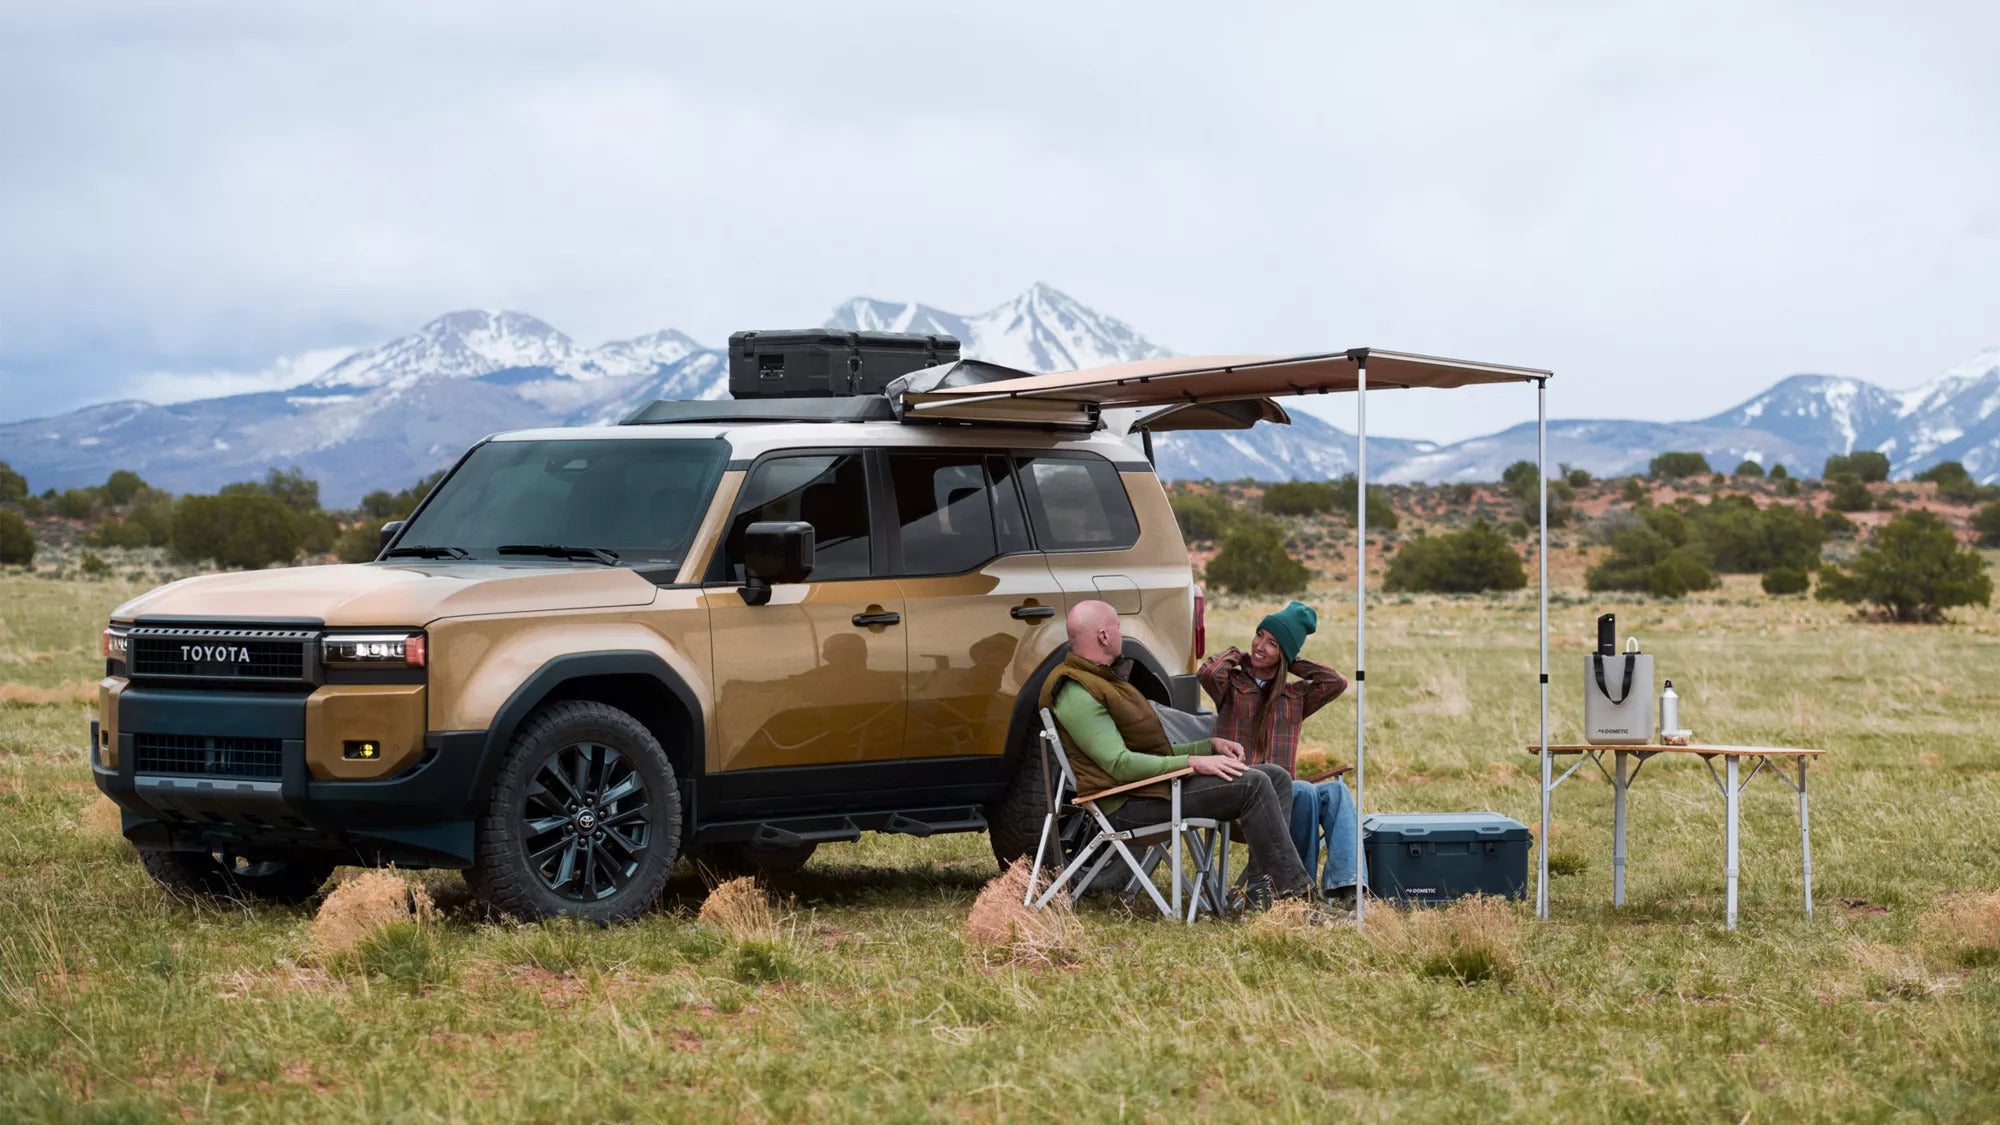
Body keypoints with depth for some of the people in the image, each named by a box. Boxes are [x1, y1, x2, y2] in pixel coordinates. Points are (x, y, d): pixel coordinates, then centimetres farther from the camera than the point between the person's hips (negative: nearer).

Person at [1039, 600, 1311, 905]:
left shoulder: (1104, 680, 22)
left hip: (1154, 781, 11)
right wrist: (1193, 763, -22)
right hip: (1129, 803, -11)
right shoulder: (1077, 694, -14)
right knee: (1253, 785, -21)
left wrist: (1211, 746, 9)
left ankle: (1262, 889, -9)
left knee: (1276, 778, 2)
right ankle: (1294, 890, -14)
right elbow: (1119, 764, -22)